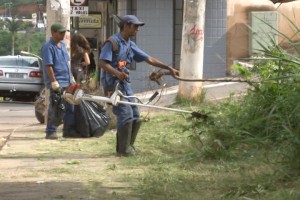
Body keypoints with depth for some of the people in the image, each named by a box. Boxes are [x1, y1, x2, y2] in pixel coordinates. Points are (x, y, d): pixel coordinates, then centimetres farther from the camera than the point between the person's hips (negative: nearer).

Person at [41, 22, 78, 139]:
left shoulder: (62, 45, 14)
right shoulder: (48, 47, -13)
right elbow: (48, 66, -19)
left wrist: (71, 77, 21)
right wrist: (54, 82, -23)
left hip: (67, 81, 9)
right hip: (57, 82, -9)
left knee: (69, 107, 11)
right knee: (55, 108, -7)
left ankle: (68, 129, 19)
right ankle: (51, 132, -2)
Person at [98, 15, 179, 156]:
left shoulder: (130, 45, 15)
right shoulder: (112, 42, -10)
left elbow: (149, 59, 18)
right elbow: (102, 63, -19)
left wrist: (169, 68, 14)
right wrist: (117, 73, -34)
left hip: (124, 83, 9)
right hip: (112, 84, -9)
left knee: (135, 116, 6)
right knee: (125, 114, -13)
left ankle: (128, 146, 17)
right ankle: (124, 150, -5)